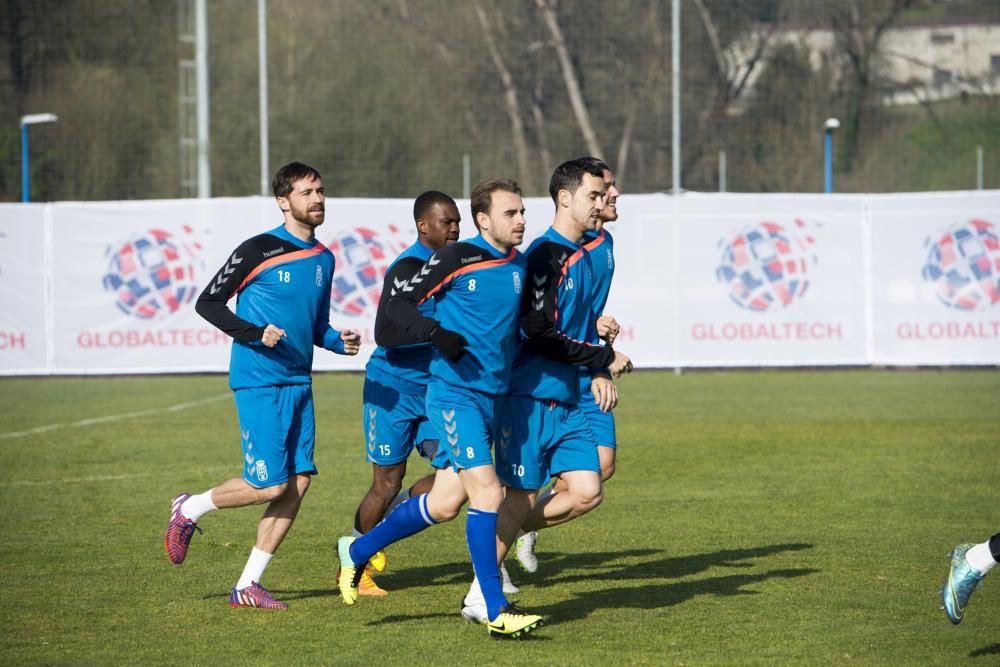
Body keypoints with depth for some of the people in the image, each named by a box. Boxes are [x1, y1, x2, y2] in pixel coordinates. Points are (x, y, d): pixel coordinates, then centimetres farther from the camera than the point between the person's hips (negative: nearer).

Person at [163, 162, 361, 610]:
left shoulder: (323, 259, 13)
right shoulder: (259, 250, -9)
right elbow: (208, 303, -6)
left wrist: (339, 342, 3)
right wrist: (255, 333, -19)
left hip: (298, 384, 7)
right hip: (259, 383, -7)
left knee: (298, 483, -1)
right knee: (270, 485, -12)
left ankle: (248, 585, 7)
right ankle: (189, 510, 14)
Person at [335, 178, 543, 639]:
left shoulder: (520, 265, 10)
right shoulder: (456, 258, -10)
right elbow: (400, 303, -8)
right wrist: (435, 331, -22)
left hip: (492, 397, 7)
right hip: (454, 391, -7)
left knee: (445, 503, 10)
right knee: (487, 492, -16)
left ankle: (358, 551, 31)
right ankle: (496, 612, -12)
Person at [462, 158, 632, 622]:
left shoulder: (582, 256, 15)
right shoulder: (546, 255, -14)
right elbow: (540, 333, -20)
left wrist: (598, 373, 10)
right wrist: (604, 359, -13)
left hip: (566, 400, 8)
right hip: (531, 396, -8)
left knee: (587, 492, -1)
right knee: (521, 496, -5)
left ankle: (498, 535, 15)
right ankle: (479, 597, 5)